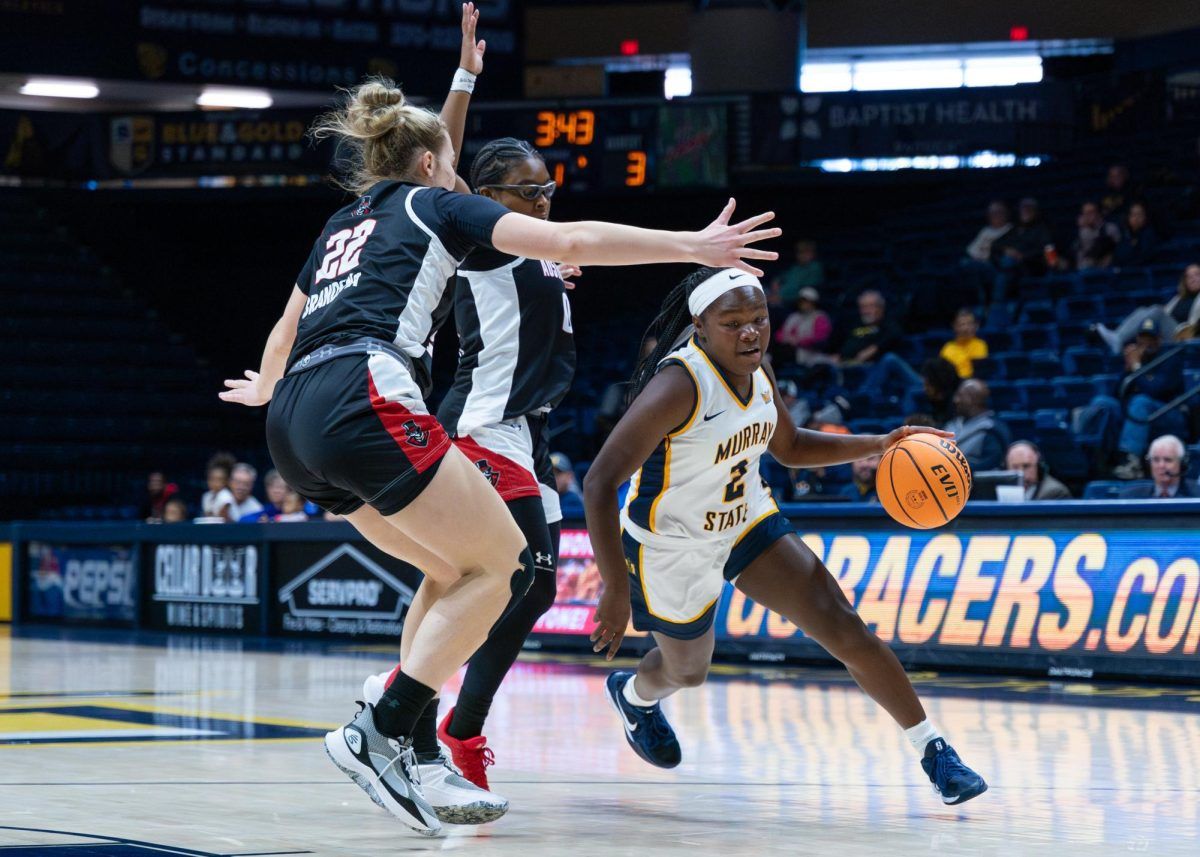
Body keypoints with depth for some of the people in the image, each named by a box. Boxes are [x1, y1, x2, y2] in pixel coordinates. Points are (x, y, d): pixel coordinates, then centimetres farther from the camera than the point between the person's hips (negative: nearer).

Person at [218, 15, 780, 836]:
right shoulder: (436, 203, 13)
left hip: (296, 422, 8)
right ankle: (379, 732, -12)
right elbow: (569, 241, 1)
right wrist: (691, 246, 1)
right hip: (365, 399, -8)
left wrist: (266, 390, 65)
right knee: (503, 563, 0)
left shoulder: (344, 225, 30)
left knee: (453, 569, 19)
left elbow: (286, 331, 44)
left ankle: (407, 748, 8)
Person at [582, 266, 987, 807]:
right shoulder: (680, 385, -32)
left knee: (845, 629, -7)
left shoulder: (756, 372, -9)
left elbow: (789, 447, 11)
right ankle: (633, 694, 57)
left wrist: (877, 446, -3)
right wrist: (616, 591, -37)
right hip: (671, 549, -5)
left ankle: (932, 749, 4)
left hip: (746, 523, 5)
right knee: (688, 670, 19)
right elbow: (600, 483, -35)